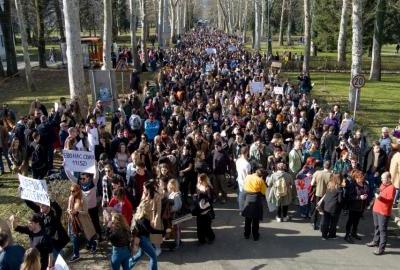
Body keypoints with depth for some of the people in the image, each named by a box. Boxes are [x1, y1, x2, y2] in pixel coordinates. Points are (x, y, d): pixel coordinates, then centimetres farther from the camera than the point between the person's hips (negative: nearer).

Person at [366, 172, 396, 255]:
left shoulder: (391, 188, -15)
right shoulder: (382, 185, 12)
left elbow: (390, 200, -22)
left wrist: (380, 197, -33)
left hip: (384, 212, -9)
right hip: (376, 209, 9)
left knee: (382, 230, -6)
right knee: (376, 227, 21)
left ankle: (381, 248, -4)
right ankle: (376, 241, 36)